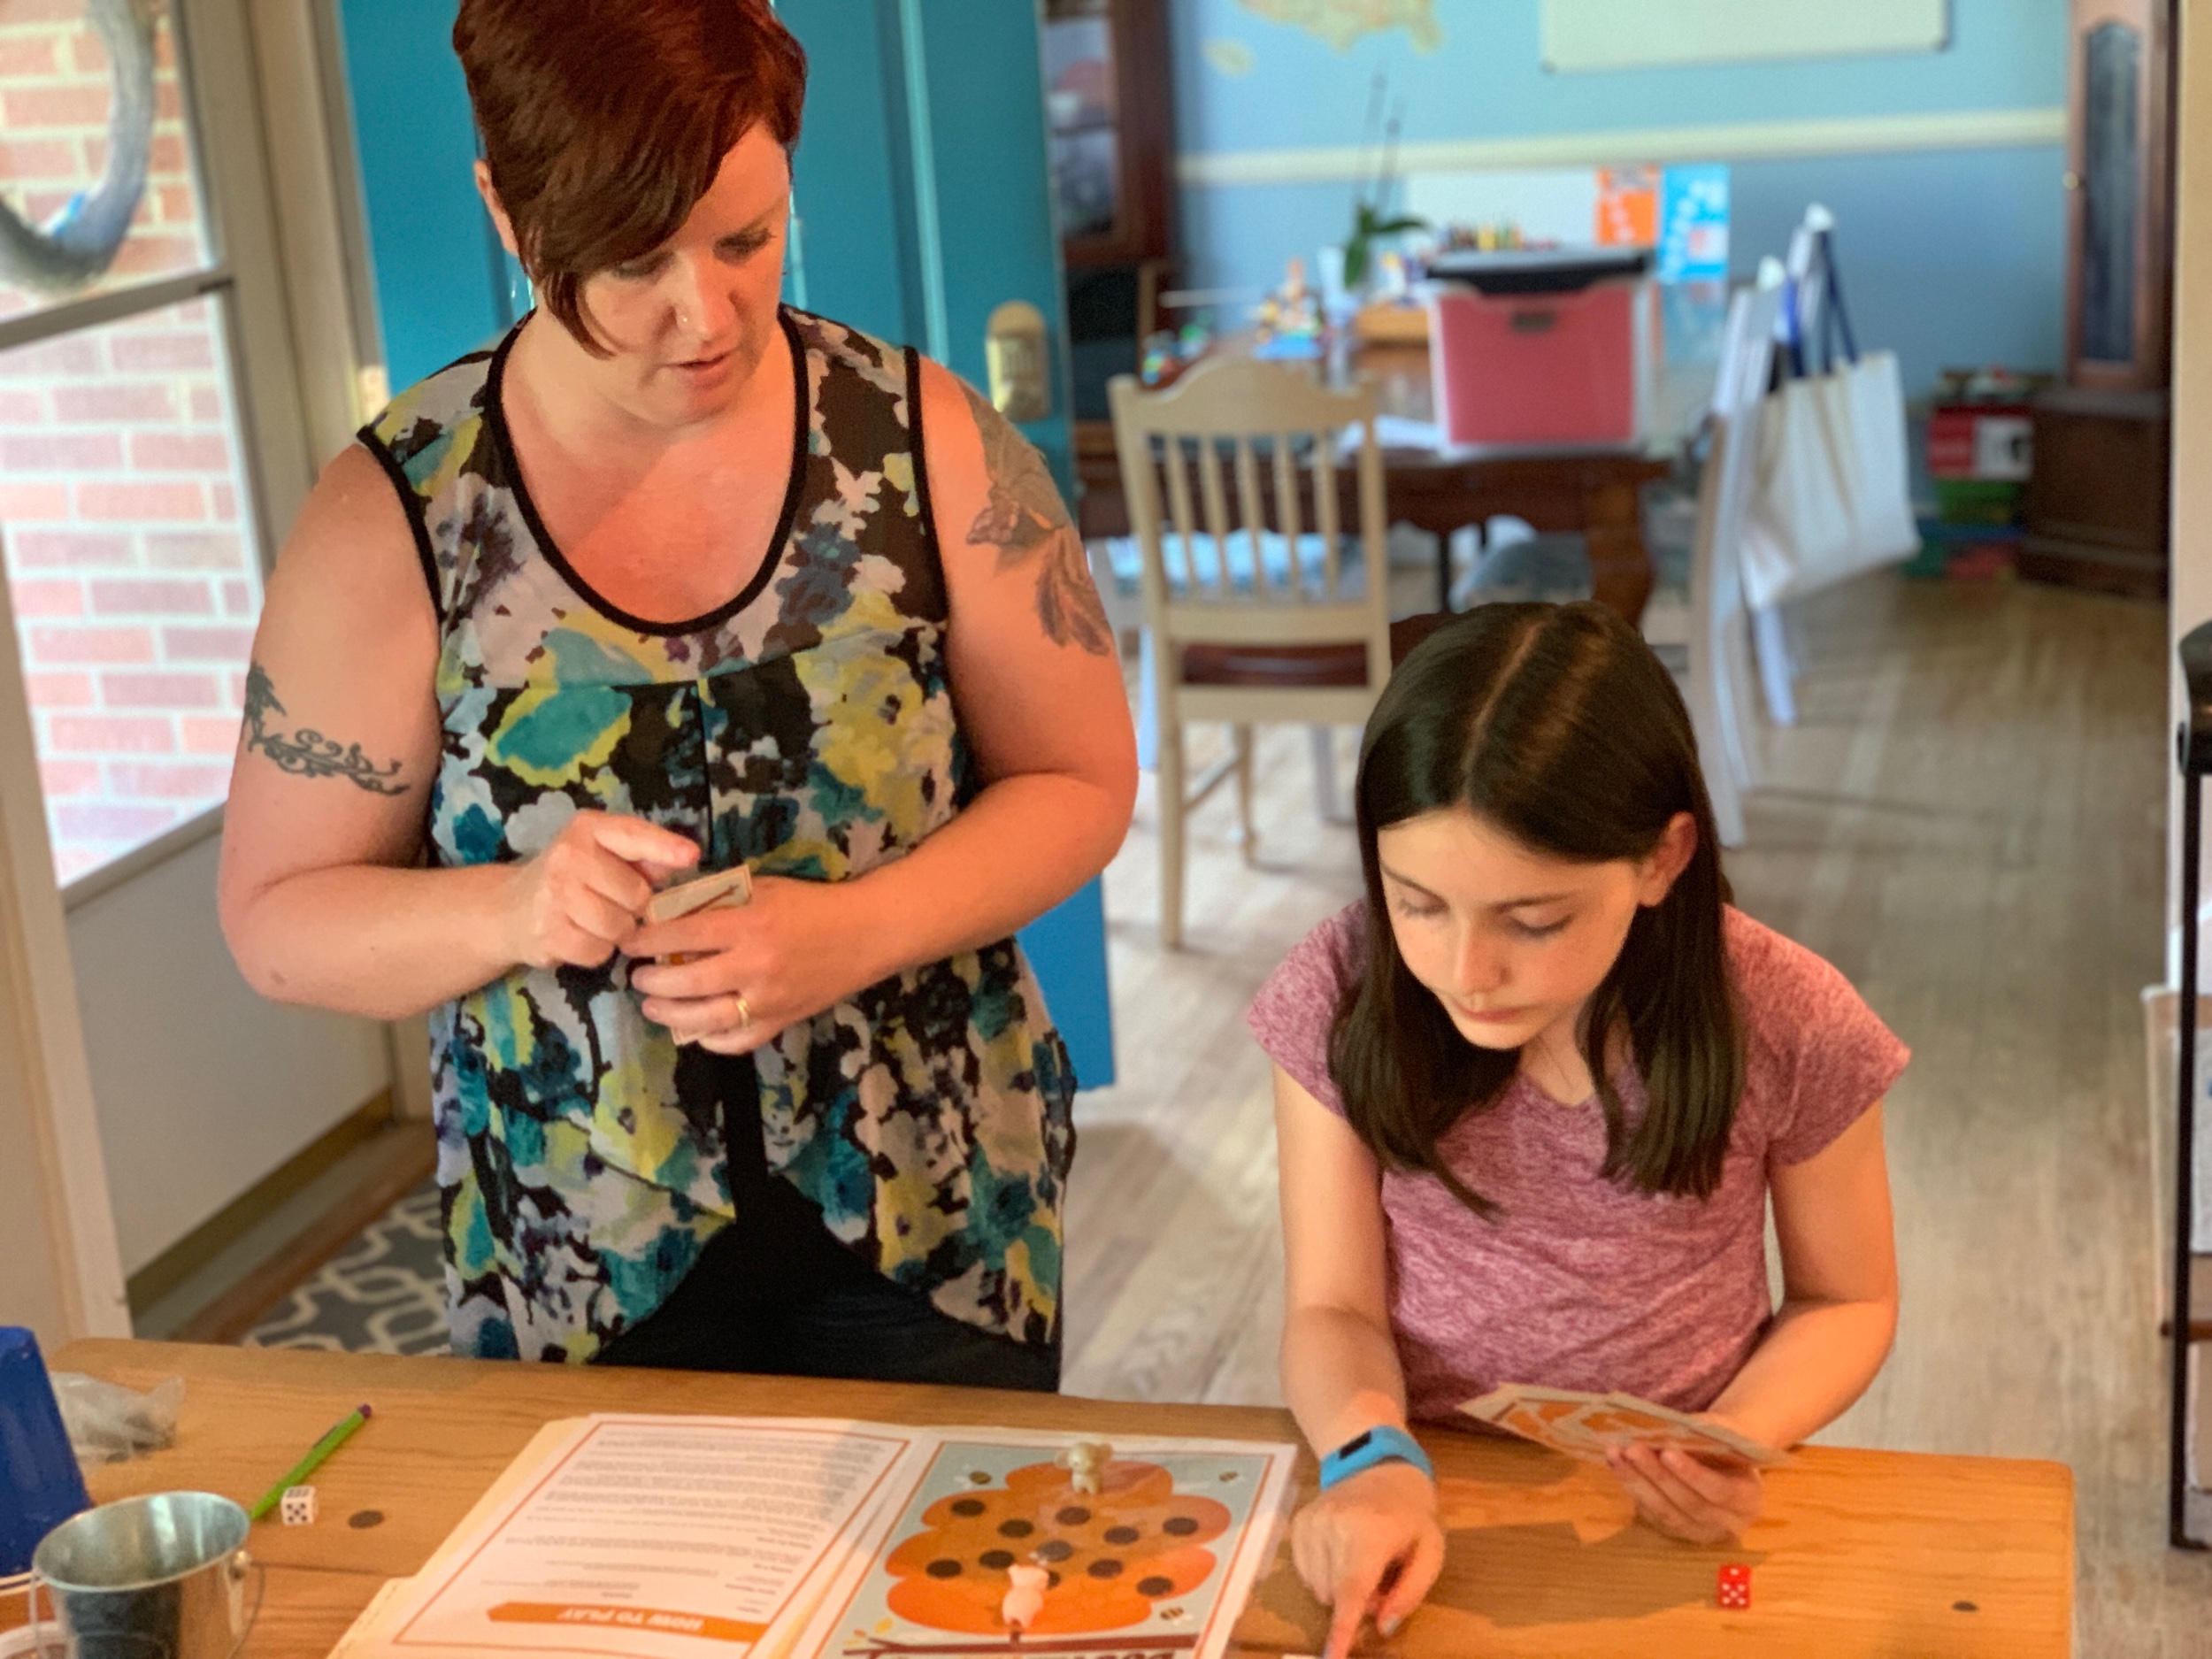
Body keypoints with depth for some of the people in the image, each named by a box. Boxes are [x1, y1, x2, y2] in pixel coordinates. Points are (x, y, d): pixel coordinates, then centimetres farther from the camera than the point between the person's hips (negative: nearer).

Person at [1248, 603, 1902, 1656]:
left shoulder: (1787, 1027, -13)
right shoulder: (1340, 1000, -12)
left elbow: (1844, 1299, 2)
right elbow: (1335, 1308, -6)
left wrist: (1735, 1442, -16)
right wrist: (1374, 1456, -26)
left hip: (1667, 1520, 1)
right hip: (1423, 1495, -1)